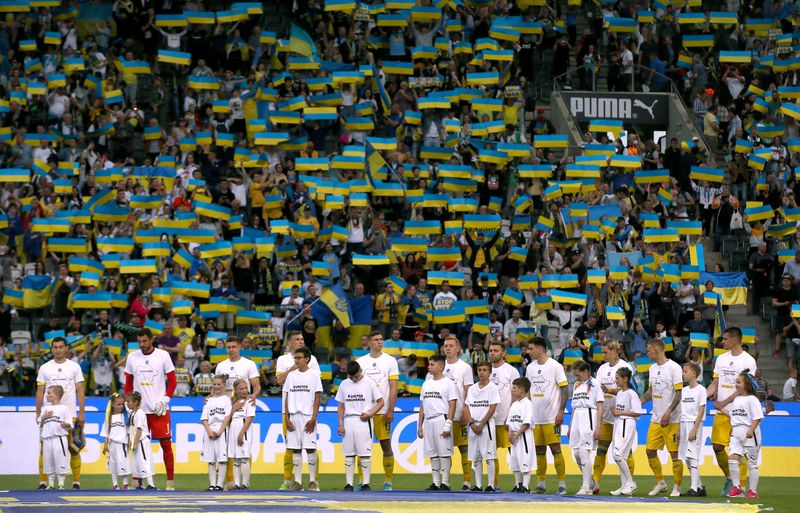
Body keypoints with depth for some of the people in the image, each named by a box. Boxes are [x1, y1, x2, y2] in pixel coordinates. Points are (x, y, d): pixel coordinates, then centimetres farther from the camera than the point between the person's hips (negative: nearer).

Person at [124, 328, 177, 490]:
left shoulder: (163, 356, -1)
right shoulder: (132, 357, 7)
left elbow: (172, 381, 3)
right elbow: (128, 383, 14)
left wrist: (165, 400, -7)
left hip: (159, 409, -2)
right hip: (139, 409, 2)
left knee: (166, 444, -2)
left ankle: (170, 481, 2)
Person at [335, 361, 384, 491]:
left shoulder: (369, 383, 0)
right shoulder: (344, 384, 10)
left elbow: (380, 402, 2)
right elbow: (341, 406, 14)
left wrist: (370, 414, -12)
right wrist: (340, 423, 4)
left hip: (363, 422, -3)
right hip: (348, 421, 3)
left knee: (365, 454, -5)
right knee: (348, 454, 2)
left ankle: (366, 484, -1)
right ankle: (349, 484, 4)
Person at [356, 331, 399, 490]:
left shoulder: (390, 361, 3)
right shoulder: (361, 362, 7)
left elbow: (393, 388, 0)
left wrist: (390, 410, -8)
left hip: (383, 411, -2)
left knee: (386, 444, -1)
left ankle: (388, 481, 5)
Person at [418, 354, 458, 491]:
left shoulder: (448, 383, -3)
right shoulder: (426, 384, 17)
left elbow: (452, 405, -8)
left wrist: (448, 425, -16)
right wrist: (419, 425, 14)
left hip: (441, 420, -7)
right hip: (428, 421, 7)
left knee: (444, 453, -7)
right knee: (432, 454, 7)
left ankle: (445, 483, -6)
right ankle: (436, 482, 10)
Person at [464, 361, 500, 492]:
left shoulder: (493, 388, -2)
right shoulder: (472, 389, 11)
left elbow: (492, 408, -7)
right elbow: (466, 407, 8)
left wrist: (481, 424, -11)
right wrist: (472, 423, -6)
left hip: (487, 424, -5)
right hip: (473, 425, 5)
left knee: (489, 456, -7)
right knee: (475, 457, 6)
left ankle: (491, 485, -6)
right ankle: (478, 485, 10)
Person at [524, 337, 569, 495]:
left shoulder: (555, 366, -7)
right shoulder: (530, 367, 11)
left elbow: (564, 389, -9)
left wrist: (561, 411, -16)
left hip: (552, 417, -6)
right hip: (536, 417, 6)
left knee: (555, 448, -8)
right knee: (539, 450, 8)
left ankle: (562, 484, -5)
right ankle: (541, 484, 14)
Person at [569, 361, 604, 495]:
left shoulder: (594, 385, -4)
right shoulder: (576, 385, 17)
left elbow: (600, 408, -8)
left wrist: (598, 427, -14)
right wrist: (570, 426, 17)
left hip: (588, 417, -8)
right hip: (576, 418, 8)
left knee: (584, 451, -13)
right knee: (576, 452, 7)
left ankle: (586, 487, -11)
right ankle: (590, 483, 22)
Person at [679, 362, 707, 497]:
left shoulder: (700, 390, -7)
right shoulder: (684, 390, 14)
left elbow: (701, 411, -12)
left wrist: (694, 430, -18)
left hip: (694, 424, -8)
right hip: (683, 424, 8)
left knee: (692, 456, -13)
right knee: (686, 458, 8)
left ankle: (694, 489, -14)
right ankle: (700, 487, 16)